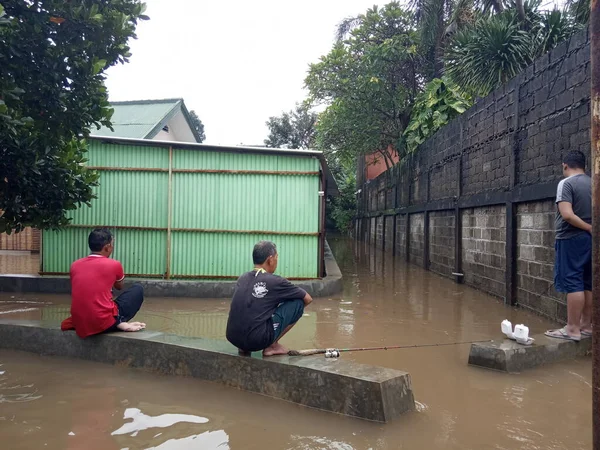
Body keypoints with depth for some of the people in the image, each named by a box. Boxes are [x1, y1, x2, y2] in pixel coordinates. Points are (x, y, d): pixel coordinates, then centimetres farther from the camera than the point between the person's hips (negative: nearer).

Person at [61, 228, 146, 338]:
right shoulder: (114, 264, -2)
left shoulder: (74, 265, 9)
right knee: (138, 289, 15)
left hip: (80, 326, 5)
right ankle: (119, 323, 5)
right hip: (105, 323, -5)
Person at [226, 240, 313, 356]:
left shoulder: (242, 278, 12)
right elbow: (308, 299, 8)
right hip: (256, 340, -7)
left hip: (232, 338, 7)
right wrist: (295, 307, 27)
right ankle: (272, 346, 6)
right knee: (298, 303, 3)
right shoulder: (275, 282, -5)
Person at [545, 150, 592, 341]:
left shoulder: (566, 183, -9)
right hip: (590, 239, 7)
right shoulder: (593, 183, 10)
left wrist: (589, 228, -10)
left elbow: (567, 215, -19)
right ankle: (586, 325, 18)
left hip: (572, 239, -7)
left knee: (573, 284, -5)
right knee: (588, 284, 11)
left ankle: (573, 329, -2)